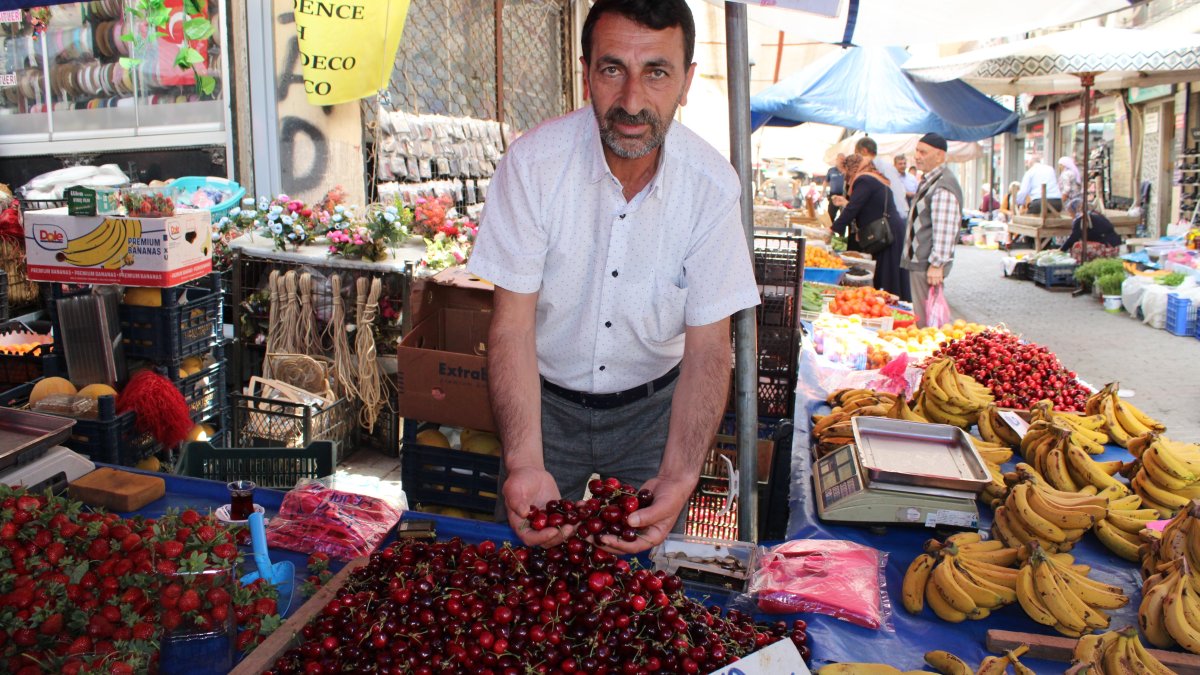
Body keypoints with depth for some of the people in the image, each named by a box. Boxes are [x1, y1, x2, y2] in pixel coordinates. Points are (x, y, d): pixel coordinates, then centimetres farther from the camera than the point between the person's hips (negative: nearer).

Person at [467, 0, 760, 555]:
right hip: (547, 399, 0)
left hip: (653, 405, 1)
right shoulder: (533, 161, -21)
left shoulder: (713, 185, -19)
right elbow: (513, 325, -20)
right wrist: (525, 463, -34)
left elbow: (706, 347, -16)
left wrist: (678, 478, -31)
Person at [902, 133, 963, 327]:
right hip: (919, 261, 10)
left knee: (926, 322, -5)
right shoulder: (930, 180, 16)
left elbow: (945, 229, -24)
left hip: (928, 265, -10)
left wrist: (937, 264, -24)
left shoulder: (944, 185, -18)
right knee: (920, 316, 15)